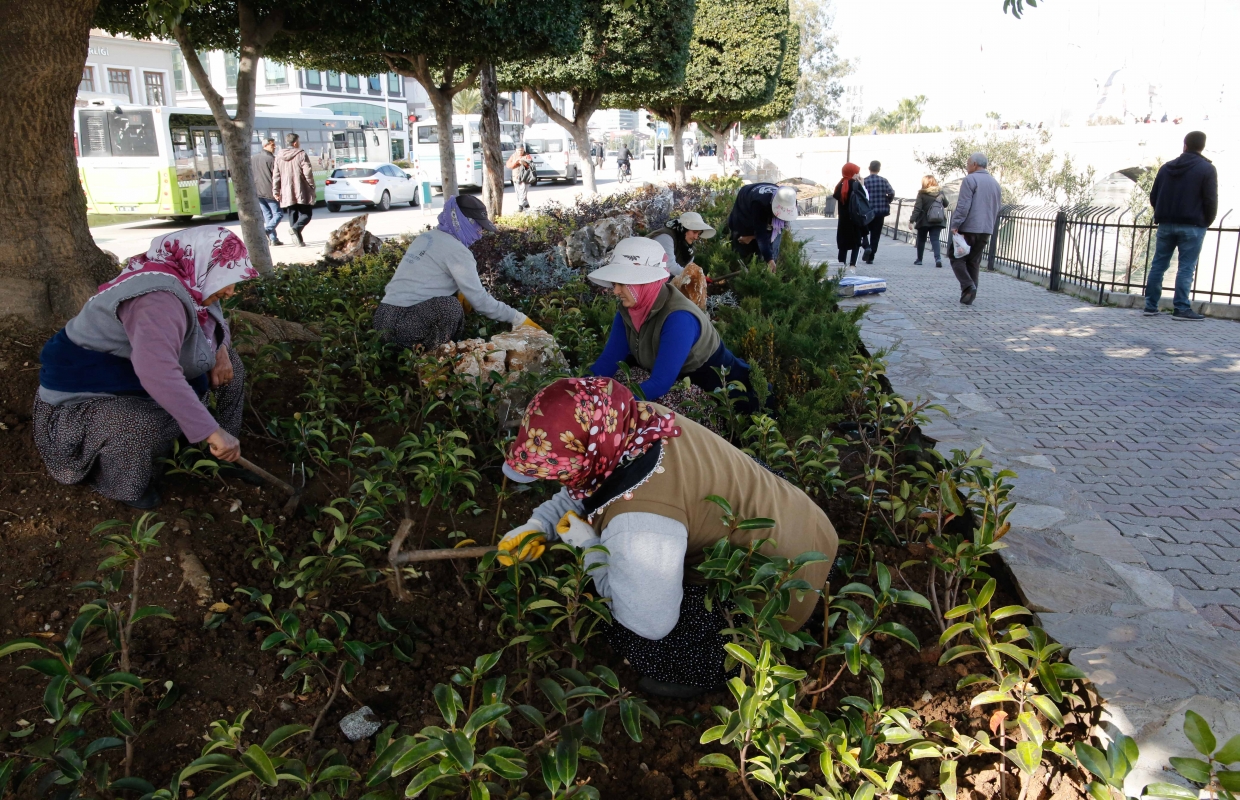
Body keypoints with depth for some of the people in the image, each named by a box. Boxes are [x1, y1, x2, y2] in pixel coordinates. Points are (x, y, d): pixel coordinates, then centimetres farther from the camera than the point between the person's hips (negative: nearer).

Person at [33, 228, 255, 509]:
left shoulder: (184, 283, -3)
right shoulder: (159, 298, -34)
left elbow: (215, 323, 16)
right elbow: (156, 369, -52)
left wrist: (220, 349, -8)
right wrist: (211, 430, -52)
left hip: (128, 379, 10)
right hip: (82, 400, -10)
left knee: (224, 358, 6)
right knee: (143, 425, -40)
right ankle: (115, 485, -8)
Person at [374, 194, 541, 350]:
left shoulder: (427, 237, 16)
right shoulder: (456, 249, -10)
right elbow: (479, 299, -11)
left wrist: (459, 296, 11)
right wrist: (517, 319, -4)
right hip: (399, 324, -9)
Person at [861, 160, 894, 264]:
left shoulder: (864, 181, -5)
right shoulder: (884, 180, 1)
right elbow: (892, 193, -7)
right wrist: (886, 203, 9)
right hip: (880, 212, 1)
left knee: (864, 232, 17)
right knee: (875, 235, 9)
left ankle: (867, 247, -10)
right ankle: (870, 258, 7)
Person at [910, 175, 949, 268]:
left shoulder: (921, 194, -6)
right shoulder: (940, 193, 5)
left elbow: (917, 208, -14)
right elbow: (945, 204, 19)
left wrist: (912, 220, -16)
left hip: (924, 221, -2)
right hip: (937, 221, 2)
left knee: (921, 240, 14)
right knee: (935, 239, -1)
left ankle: (919, 259, 22)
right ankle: (937, 258, -22)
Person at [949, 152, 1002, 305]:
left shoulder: (970, 180, -8)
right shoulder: (995, 183, 17)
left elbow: (963, 206, -16)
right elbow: (997, 209, 20)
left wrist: (955, 225, -14)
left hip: (968, 228, -7)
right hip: (986, 230, 7)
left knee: (957, 258, 3)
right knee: (974, 262, 12)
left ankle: (968, 286, -16)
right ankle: (968, 297, 10)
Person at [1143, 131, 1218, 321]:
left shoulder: (1166, 167, 9)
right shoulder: (1207, 169, -5)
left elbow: (1153, 196, 9)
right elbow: (1211, 200, -9)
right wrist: (1207, 222, 6)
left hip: (1166, 225, 4)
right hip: (1192, 226, -4)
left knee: (1158, 265, 7)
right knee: (1186, 267, -3)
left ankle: (1151, 306, 7)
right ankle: (1181, 308, -6)